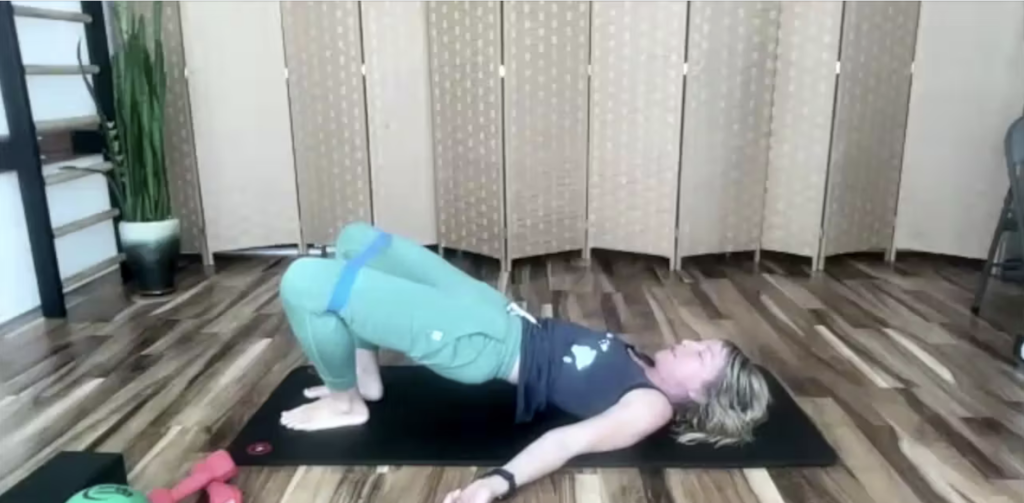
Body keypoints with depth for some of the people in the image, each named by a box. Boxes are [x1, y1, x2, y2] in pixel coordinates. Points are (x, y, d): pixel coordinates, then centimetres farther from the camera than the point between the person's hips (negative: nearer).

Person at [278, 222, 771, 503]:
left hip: (485, 345, -9)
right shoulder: (642, 366, 13)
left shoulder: (650, 406, -11)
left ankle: (345, 403, 6)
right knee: (356, 238, 19)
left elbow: (570, 440, -24)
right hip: (498, 313, 9)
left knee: (304, 281, -18)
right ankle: (365, 377, 25)